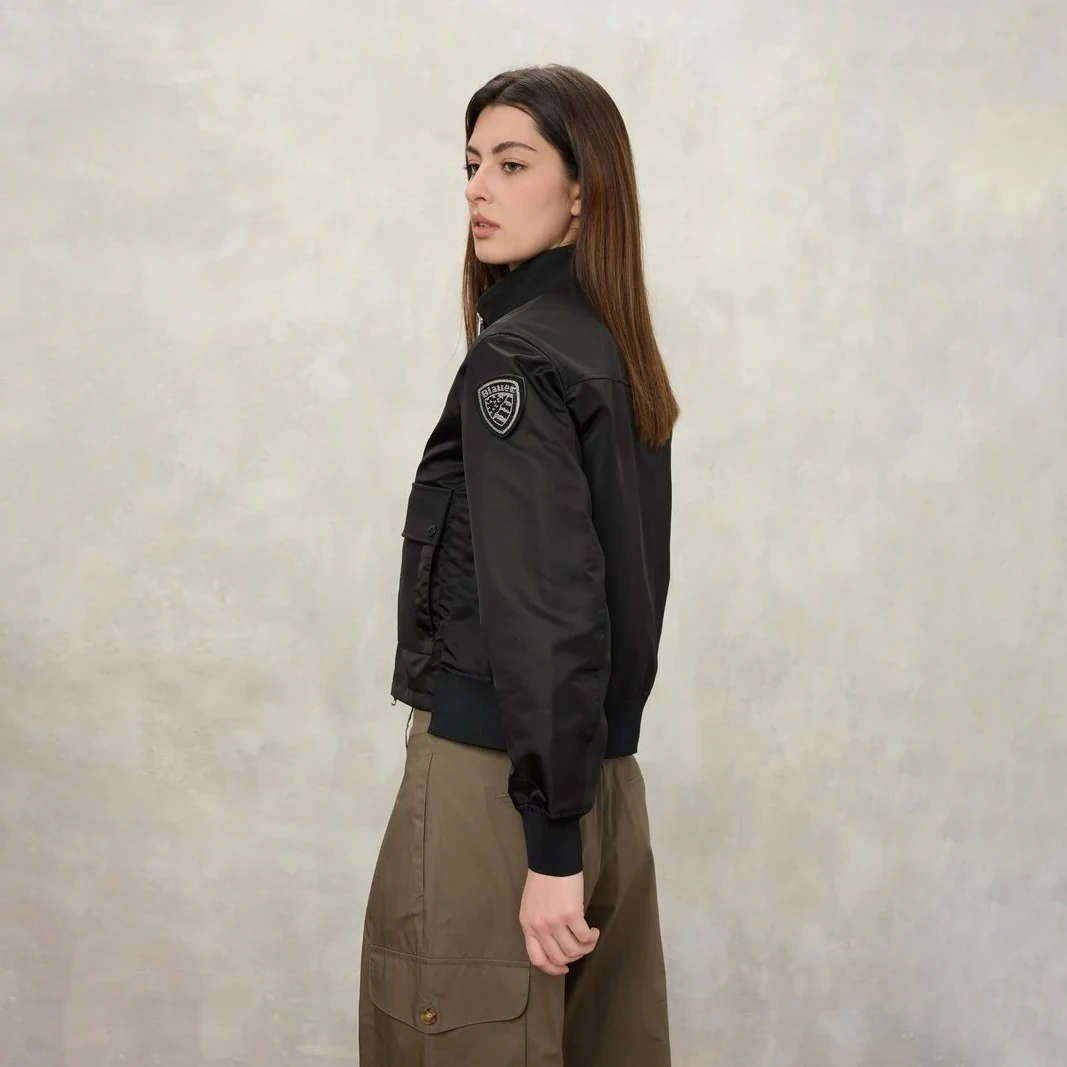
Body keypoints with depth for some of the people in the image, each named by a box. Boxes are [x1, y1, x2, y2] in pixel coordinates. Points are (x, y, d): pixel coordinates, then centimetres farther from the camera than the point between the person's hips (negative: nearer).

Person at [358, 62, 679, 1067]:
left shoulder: (514, 357, -14)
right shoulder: (622, 355, 11)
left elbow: (544, 611, -21)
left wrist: (551, 844, -19)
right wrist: (575, 826, 18)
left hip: (499, 781, -8)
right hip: (606, 774, 8)